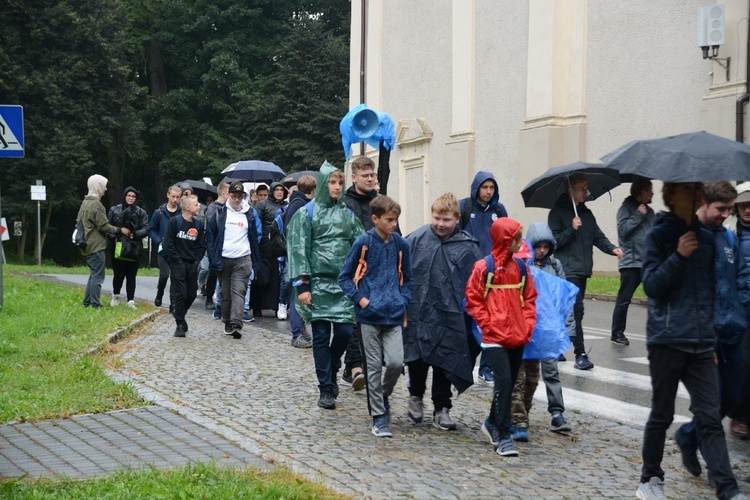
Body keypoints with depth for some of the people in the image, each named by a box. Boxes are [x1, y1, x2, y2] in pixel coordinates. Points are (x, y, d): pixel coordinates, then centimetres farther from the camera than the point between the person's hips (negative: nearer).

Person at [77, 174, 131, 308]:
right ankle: (95, 305, -5)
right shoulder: (96, 204, -17)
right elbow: (104, 226, -17)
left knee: (93, 274, 17)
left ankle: (87, 302, 20)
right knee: (97, 276, -6)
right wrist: (120, 230, -7)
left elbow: (80, 222, 21)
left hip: (88, 246, 10)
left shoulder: (85, 203, 14)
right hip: (96, 246, -10)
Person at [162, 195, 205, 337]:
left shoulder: (198, 224, 9)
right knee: (180, 294, -6)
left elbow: (202, 245, 12)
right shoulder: (175, 222, -5)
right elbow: (168, 243, -7)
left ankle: (179, 312, 33)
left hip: (192, 265, 5)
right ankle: (180, 325, 2)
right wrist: (177, 259, -11)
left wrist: (196, 260, 0)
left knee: (192, 294, 7)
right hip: (178, 265, -5)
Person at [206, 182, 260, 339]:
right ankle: (227, 322, 21)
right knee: (225, 293, 8)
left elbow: (254, 238, 12)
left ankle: (236, 324, -20)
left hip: (243, 260, -1)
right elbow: (210, 236, 6)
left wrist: (255, 262, 6)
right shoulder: (220, 213, 4)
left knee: (238, 291, -12)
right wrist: (213, 258, -3)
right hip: (224, 260, 1)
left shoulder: (249, 214, 7)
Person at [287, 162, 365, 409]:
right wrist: (302, 285, -11)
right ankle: (326, 388, 8)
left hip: (343, 282, 3)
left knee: (345, 331, -4)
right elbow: (298, 250, -4)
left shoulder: (347, 214, 13)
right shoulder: (306, 213, 2)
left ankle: (331, 372, 24)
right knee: (321, 335, 0)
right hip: (318, 282, -3)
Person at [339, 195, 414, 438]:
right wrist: (360, 299, -9)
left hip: (394, 316, 2)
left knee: (396, 361, -10)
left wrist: (403, 300, 2)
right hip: (370, 315, -2)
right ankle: (379, 417, 11)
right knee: (374, 366, 2)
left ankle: (383, 397, 21)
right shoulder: (363, 243, -4)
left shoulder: (401, 244, 5)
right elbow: (345, 276, 2)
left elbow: (408, 278, 17)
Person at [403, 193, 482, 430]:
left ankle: (442, 409, 21)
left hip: (450, 316, 0)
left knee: (444, 362, 8)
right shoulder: (417, 238, -3)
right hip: (418, 311, 0)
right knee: (417, 358, 7)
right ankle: (416, 396, 33)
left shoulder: (468, 247, -2)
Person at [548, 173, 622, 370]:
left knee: (573, 310, 11)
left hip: (583, 269, 7)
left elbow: (598, 236, 12)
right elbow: (554, 240, -8)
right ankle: (580, 355, -14)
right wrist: (572, 229, -19)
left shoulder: (587, 213, 16)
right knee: (576, 310, -14)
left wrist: (612, 249, -5)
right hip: (567, 270, -7)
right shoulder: (557, 213, -3)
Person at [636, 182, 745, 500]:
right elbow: (650, 285, -10)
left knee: (710, 417, -2)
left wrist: (711, 327, 16)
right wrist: (679, 256, -19)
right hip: (667, 340, -4)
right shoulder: (659, 235, -3)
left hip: (701, 343, 4)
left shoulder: (706, 238, 13)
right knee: (662, 414, 6)